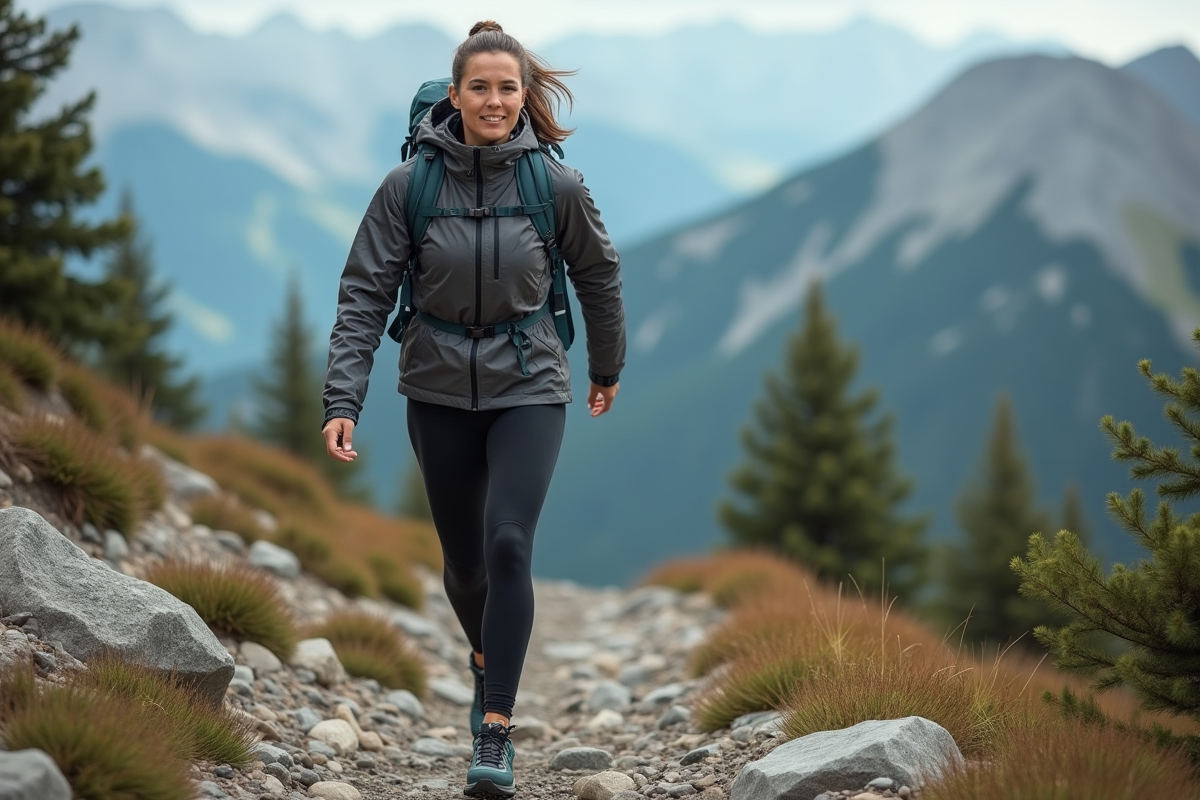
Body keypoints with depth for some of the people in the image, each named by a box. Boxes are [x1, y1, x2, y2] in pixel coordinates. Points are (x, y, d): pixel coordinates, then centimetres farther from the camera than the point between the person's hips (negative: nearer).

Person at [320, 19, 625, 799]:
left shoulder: (557, 186, -9)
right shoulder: (409, 185, -10)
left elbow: (598, 275, 8)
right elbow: (364, 295, -8)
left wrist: (608, 368, 20)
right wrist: (343, 401, -16)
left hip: (529, 386, -1)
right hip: (440, 390, 2)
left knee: (509, 542, -19)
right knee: (464, 557, 13)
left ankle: (496, 733, -14)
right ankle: (488, 655, 47)